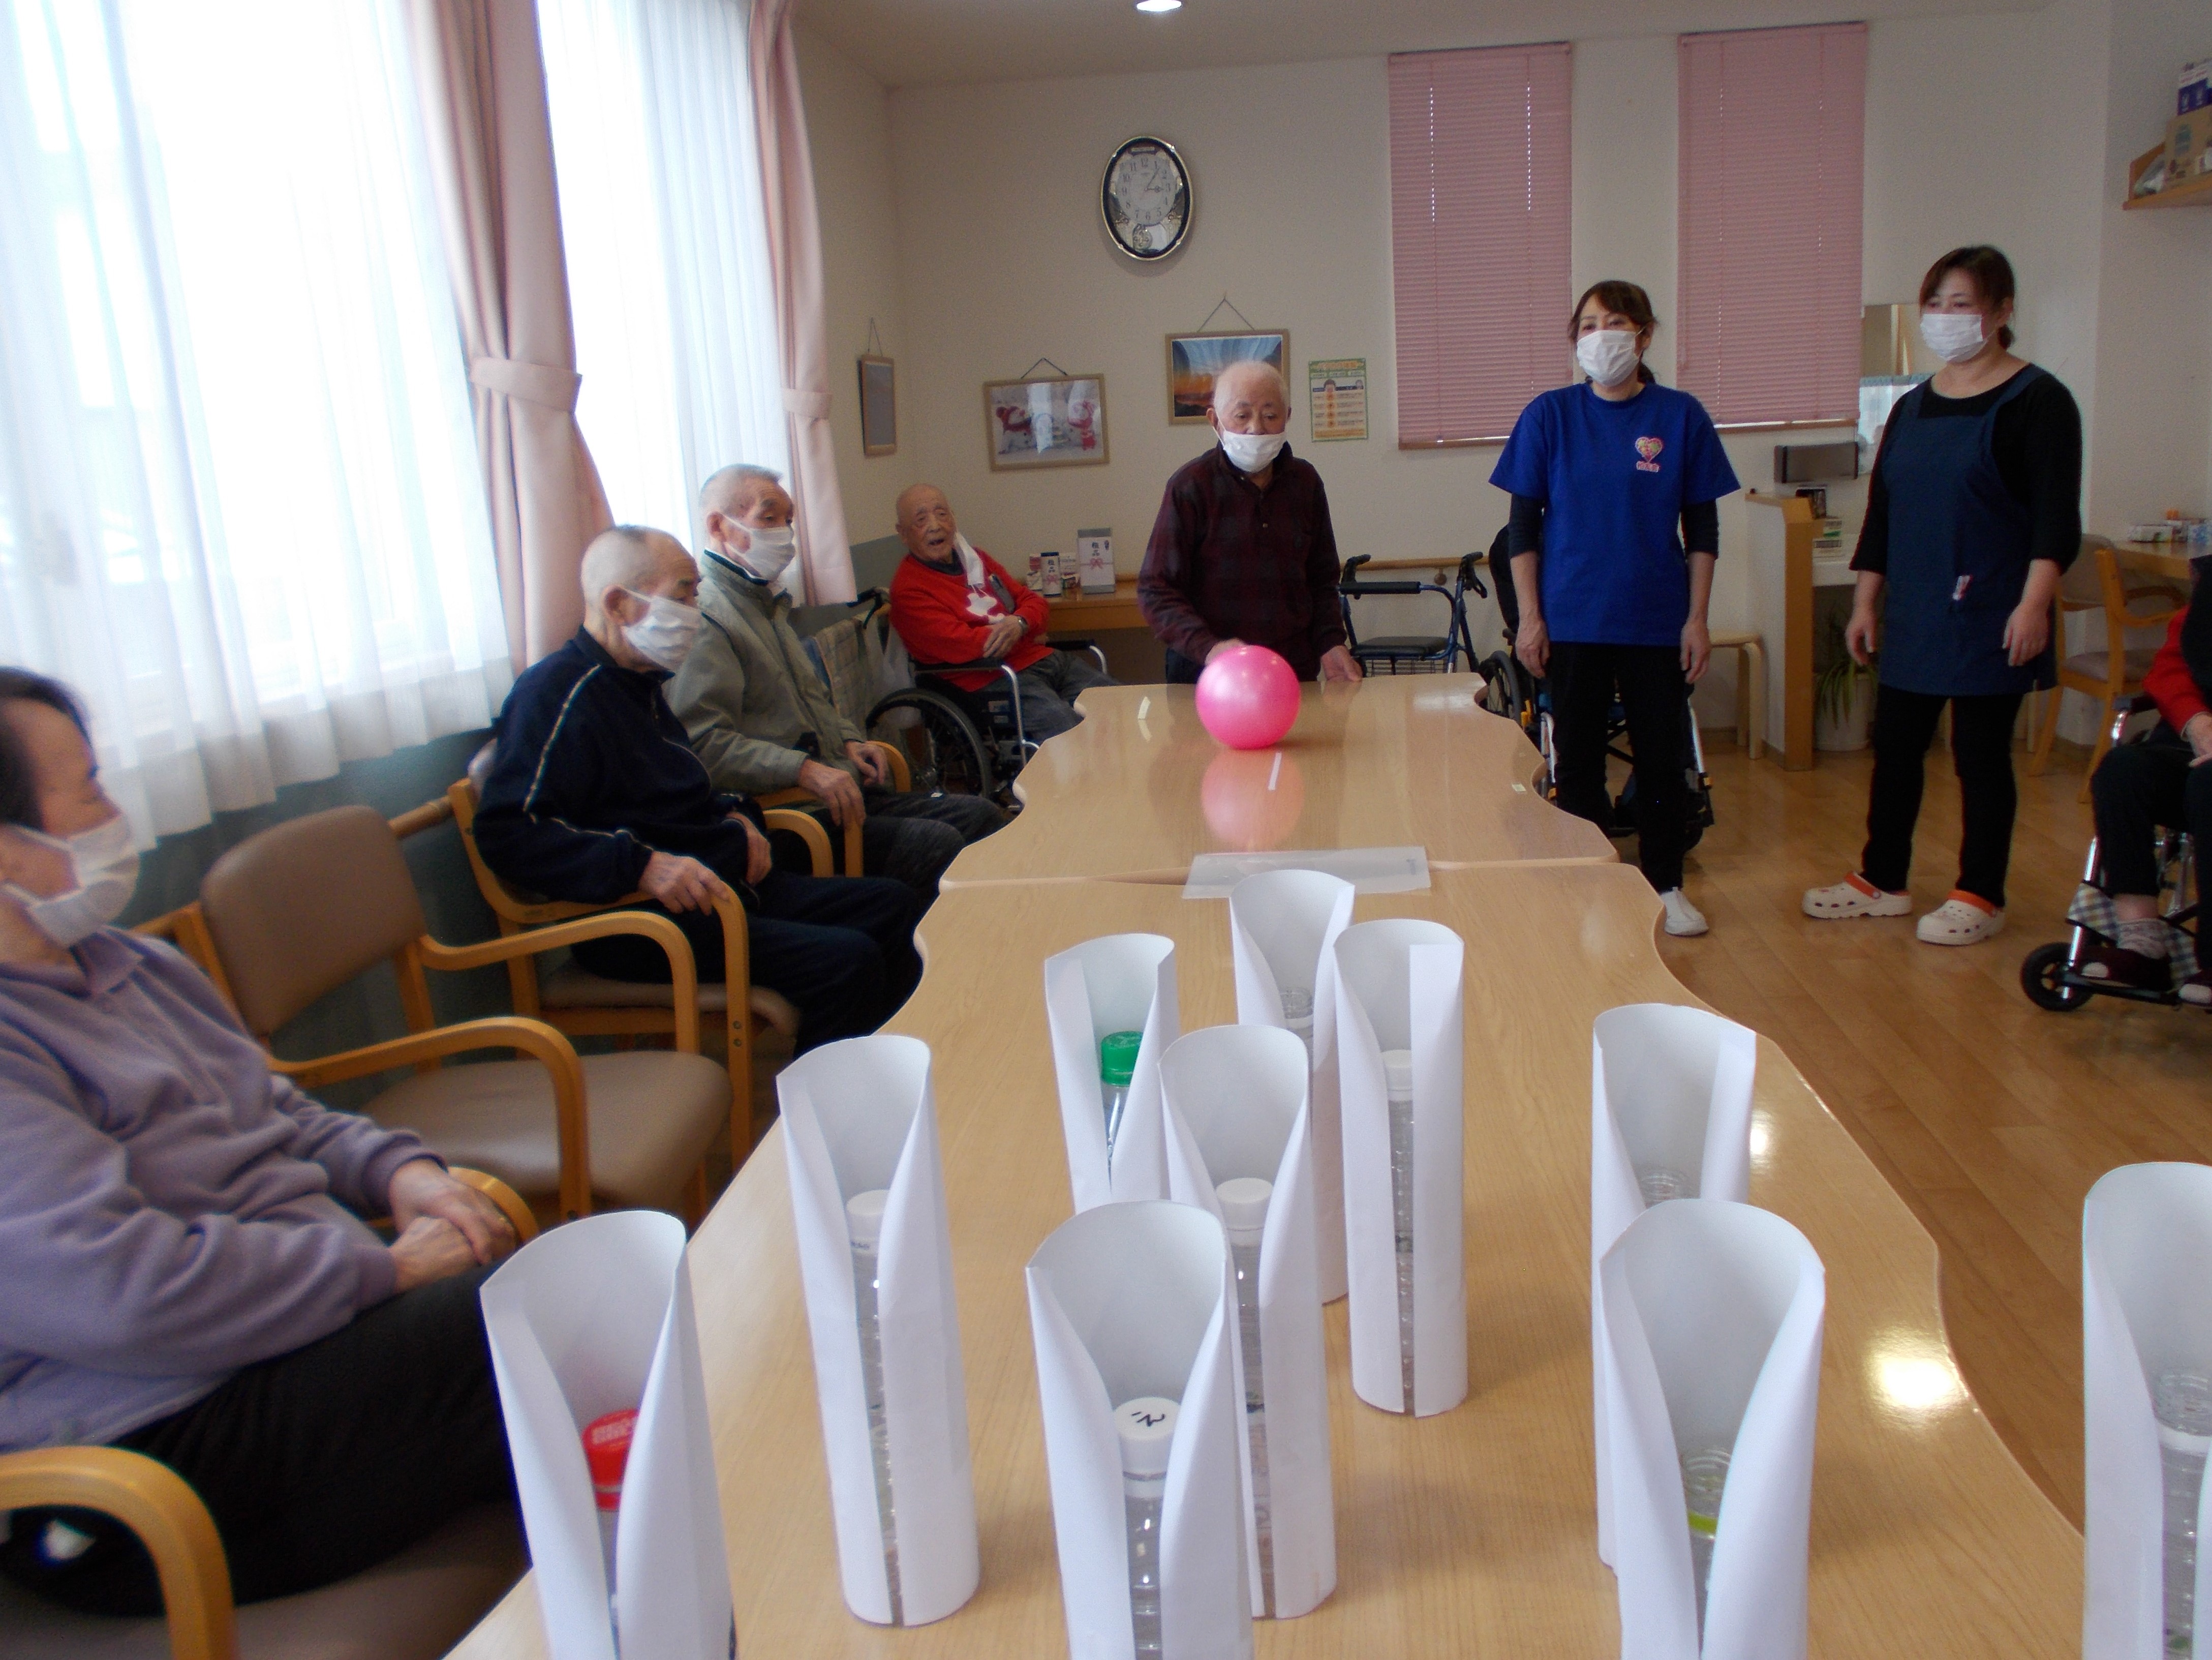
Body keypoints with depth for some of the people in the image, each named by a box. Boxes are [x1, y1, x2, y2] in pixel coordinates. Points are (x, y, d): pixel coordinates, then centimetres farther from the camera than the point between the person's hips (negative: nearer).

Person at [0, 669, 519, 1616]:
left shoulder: (122, 963, 15)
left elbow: (281, 1116, 24)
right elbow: (114, 1286, -27)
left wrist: (398, 1172, 4)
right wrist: (386, 1266, -19)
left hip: (327, 1310, 10)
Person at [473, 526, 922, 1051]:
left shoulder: (639, 684, 18)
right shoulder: (558, 692, -14)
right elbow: (506, 830, -25)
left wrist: (732, 814, 11)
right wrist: (640, 864, -32)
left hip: (726, 884, 10)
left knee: (893, 906, 9)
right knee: (847, 960, -25)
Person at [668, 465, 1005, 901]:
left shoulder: (767, 603, 22)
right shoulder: (705, 615, -13)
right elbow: (704, 742, -25)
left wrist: (848, 741, 13)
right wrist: (804, 769, -31)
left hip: (840, 787, 10)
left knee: (981, 816, -2)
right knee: (934, 842, -26)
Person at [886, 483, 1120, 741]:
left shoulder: (976, 560, 19)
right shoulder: (908, 589, -6)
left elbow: (1033, 601, 16)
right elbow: (960, 646, -18)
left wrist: (1020, 623, -8)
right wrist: (1017, 633, -4)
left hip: (1043, 659, 8)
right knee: (1067, 727, -32)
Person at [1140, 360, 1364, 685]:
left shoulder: (1305, 482, 9)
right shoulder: (1190, 486, -6)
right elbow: (1156, 591, -10)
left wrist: (1329, 645, 1)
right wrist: (1208, 648, -25)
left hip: (1296, 674, 4)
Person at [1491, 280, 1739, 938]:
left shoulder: (1681, 416, 0)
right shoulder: (1550, 416, -1)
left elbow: (1702, 528, 3)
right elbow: (1523, 525, 1)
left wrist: (1697, 619, -1)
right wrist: (1529, 618, -4)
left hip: (1657, 623, 1)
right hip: (1574, 623, 0)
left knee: (1664, 759, 8)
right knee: (1577, 761, 8)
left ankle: (1665, 885, 24)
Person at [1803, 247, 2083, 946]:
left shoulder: (2035, 401, -6)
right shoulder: (1912, 407, 13)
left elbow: (2057, 518, -12)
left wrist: (2033, 604, -21)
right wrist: (1866, 601, 13)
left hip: (1987, 623, -6)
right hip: (1911, 620, 6)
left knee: (1980, 756, 1)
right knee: (1894, 750, 11)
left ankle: (1981, 897, 14)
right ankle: (1881, 881, 24)